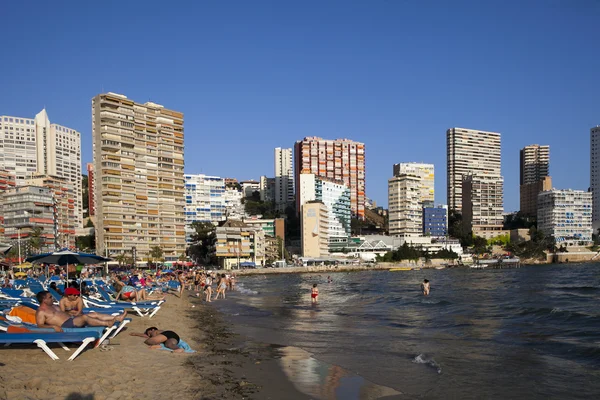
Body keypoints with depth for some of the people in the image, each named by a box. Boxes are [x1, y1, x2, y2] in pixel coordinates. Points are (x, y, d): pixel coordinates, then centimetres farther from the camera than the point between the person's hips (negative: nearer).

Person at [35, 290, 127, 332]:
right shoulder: (41, 312, -4)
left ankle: (118, 318, -9)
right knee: (85, 317, -33)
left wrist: (72, 314, 20)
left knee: (96, 314, -4)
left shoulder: (53, 306, 24)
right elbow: (40, 325, -13)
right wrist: (53, 326, -27)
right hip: (66, 325, -10)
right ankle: (107, 323, -34)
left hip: (71, 318, 10)